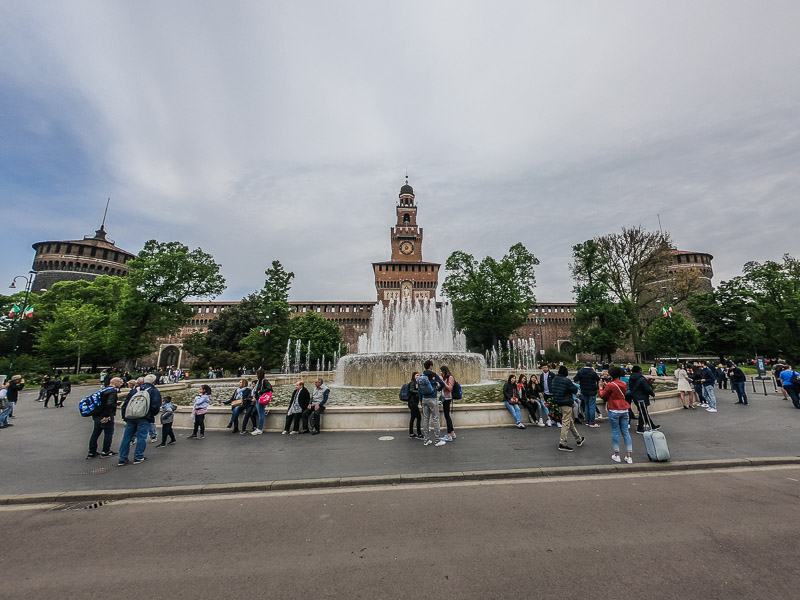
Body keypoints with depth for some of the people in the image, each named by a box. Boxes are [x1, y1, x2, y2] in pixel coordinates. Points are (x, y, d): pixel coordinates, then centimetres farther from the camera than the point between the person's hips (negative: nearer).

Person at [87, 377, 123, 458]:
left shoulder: (104, 390, 13)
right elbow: (109, 404, -29)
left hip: (96, 416, 9)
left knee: (95, 433, 18)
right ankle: (105, 452, 12)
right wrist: (107, 416, -22)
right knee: (109, 433, 4)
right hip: (105, 417, -9)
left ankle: (91, 452, 27)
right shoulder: (113, 391, -17)